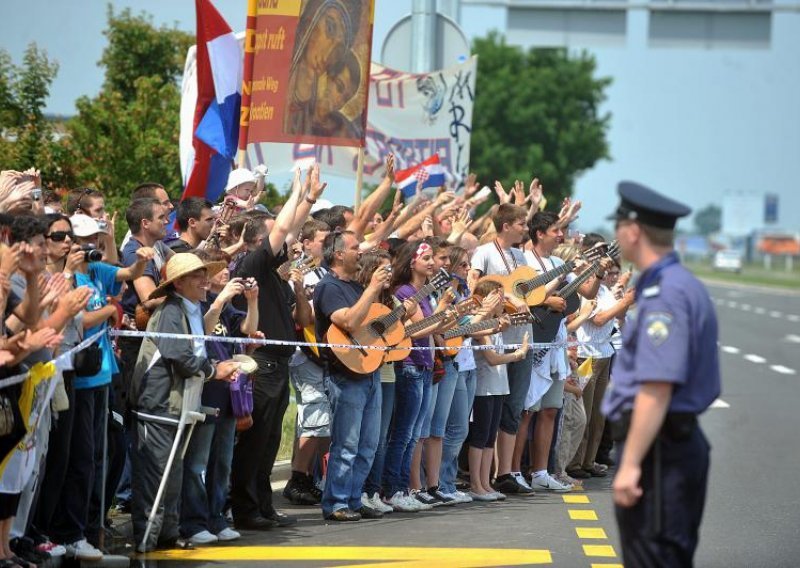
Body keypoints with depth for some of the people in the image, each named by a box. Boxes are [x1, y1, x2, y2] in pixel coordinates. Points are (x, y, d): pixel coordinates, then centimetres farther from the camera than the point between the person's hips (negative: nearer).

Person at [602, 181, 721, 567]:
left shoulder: (665, 294, -18)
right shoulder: (684, 285, 15)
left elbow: (657, 388, -25)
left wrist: (631, 463, -25)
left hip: (657, 448, -10)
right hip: (681, 441, 10)